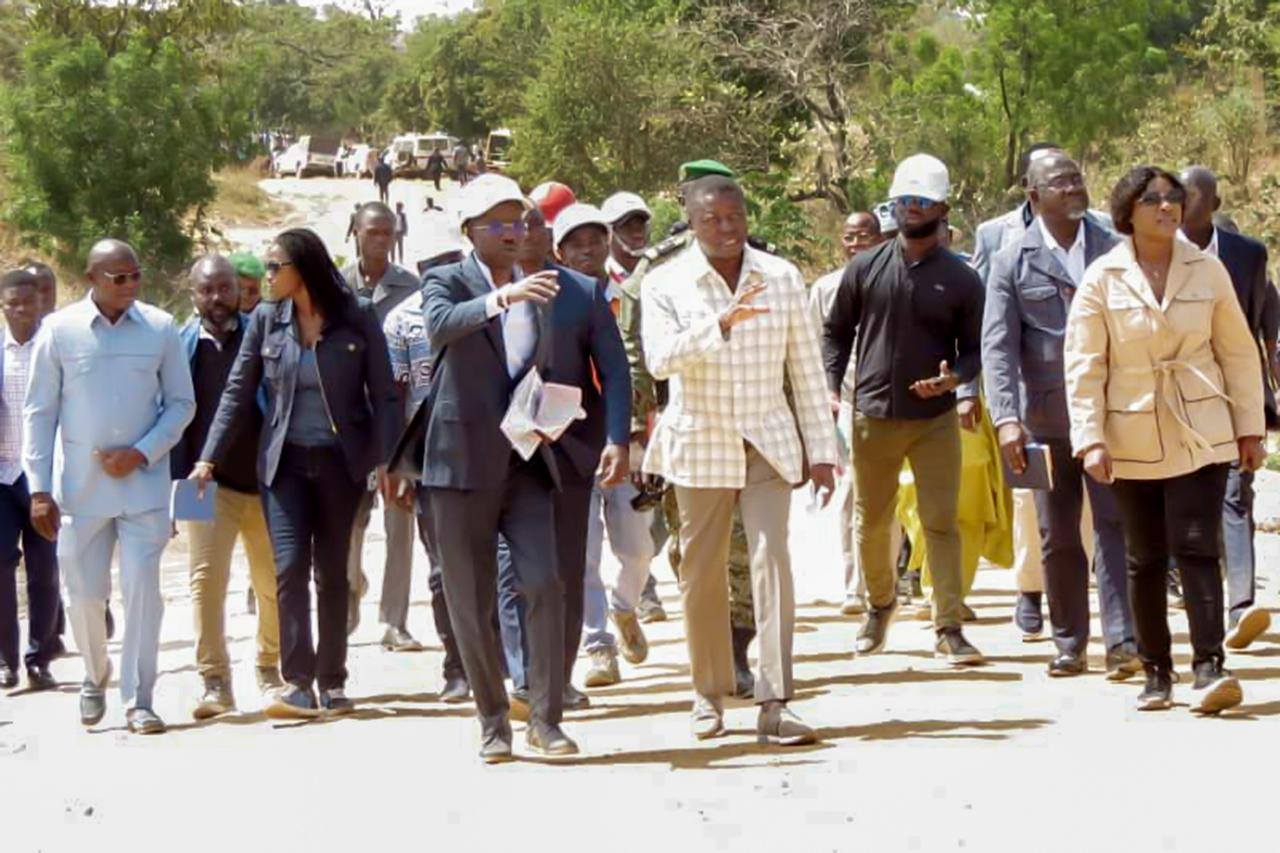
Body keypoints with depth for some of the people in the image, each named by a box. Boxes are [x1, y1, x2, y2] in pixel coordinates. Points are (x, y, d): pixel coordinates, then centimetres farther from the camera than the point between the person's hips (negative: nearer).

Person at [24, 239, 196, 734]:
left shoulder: (160, 328, -1)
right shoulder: (59, 330, -3)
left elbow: (181, 403, 5)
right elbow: (39, 412, 1)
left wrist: (142, 453, -9)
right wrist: (39, 489, -4)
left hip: (142, 484, 0)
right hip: (80, 488, 0)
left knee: (143, 590, -7)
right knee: (84, 594, 7)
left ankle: (138, 701, 0)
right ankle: (95, 678, 34)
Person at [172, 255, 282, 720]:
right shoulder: (180, 345, 5)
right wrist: (184, 474, 0)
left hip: (264, 478, 1)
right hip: (207, 483, -1)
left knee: (272, 582, 8)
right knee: (206, 578, -9)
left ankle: (270, 668, 26)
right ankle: (215, 681, -6)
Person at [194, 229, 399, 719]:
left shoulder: (356, 319, -3)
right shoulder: (266, 321, 4)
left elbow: (384, 396, -1)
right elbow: (238, 394, 6)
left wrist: (385, 459, -12)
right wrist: (209, 459, 0)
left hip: (340, 462, -1)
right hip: (284, 461, 1)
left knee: (332, 573, 6)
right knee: (290, 568, -11)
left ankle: (332, 683, 14)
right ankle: (297, 684, -13)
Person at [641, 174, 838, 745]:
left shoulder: (782, 279, 4)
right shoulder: (667, 285, -1)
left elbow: (807, 369, 6)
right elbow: (659, 358, -17)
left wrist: (822, 451, 4)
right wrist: (721, 323, -30)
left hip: (768, 441, 0)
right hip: (700, 442, 0)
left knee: (772, 559, -12)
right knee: (702, 572, 4)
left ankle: (774, 703, -16)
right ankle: (709, 695, 18)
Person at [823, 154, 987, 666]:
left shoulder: (960, 279, 1)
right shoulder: (865, 269, 4)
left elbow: (975, 349, 5)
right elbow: (837, 332, 10)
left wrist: (955, 378, -15)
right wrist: (830, 387, -3)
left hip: (935, 418, -2)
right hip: (873, 417, 2)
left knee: (942, 523, -6)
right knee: (871, 522, 12)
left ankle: (949, 628, -3)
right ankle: (880, 604, 35)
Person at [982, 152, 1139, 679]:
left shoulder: (1113, 250, 6)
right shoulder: (1012, 262, 2)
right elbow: (997, 345, -4)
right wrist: (1006, 418, -15)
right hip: (1047, 417, 0)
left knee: (1114, 523, -9)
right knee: (1058, 538, 7)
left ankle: (1121, 641, -12)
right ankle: (1070, 645, 17)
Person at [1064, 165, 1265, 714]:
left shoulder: (1206, 270, 3)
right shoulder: (1102, 279, -1)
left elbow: (1238, 351, 8)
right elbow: (1083, 365, -2)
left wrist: (1250, 427, 6)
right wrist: (1089, 440, -10)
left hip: (1201, 435, 0)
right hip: (1133, 438, 0)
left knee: (1196, 547, -11)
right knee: (1144, 558, 5)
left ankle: (1209, 669, -15)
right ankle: (1156, 674, 14)